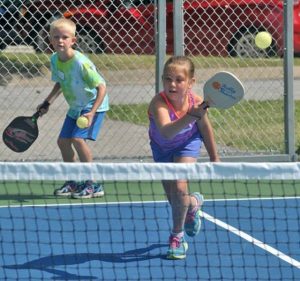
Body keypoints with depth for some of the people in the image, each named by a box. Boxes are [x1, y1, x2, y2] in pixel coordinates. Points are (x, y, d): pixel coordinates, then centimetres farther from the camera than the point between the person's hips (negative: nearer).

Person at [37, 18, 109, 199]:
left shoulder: (81, 63, -29)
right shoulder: (55, 60, -6)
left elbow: (102, 87, -27)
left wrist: (92, 113, -35)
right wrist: (47, 103, 6)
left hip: (94, 105, -8)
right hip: (75, 107, 8)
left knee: (78, 139, -23)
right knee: (63, 141, 10)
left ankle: (93, 185, -15)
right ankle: (73, 182, 27)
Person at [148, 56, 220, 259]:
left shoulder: (196, 103, -27)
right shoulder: (159, 104, -38)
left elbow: (205, 129, -6)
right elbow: (166, 132, -57)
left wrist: (214, 158, 4)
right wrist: (189, 117, -72)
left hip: (187, 145, 0)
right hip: (162, 148, 0)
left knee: (179, 186, -22)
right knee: (175, 199, 7)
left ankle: (177, 236, -1)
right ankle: (193, 203, 46)